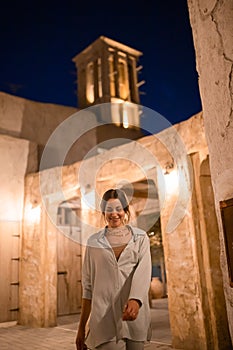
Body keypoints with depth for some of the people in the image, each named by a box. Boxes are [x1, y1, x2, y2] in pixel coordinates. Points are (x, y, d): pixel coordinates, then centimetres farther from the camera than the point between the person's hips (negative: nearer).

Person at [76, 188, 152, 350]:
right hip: (104, 316, 0)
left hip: (135, 314, 1)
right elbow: (88, 286, 9)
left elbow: (143, 272, -9)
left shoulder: (140, 237, 6)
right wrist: (82, 326, 7)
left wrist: (135, 300, -28)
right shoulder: (94, 242, 7)